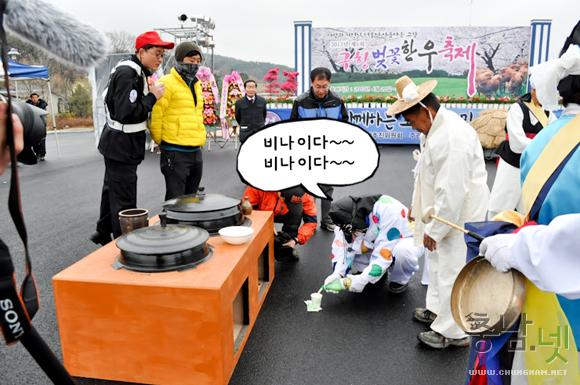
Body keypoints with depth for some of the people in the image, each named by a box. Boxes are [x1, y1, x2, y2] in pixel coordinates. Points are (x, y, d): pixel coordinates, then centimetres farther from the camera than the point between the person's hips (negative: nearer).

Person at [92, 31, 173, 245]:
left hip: (118, 146, 11)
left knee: (112, 191, 23)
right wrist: (152, 97, -19)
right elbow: (126, 113, -27)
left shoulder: (137, 72, 12)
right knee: (124, 202, -3)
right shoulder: (127, 73, -20)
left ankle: (103, 234, 40)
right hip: (121, 147, -11)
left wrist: (149, 95, 2)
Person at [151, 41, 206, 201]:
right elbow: (155, 116, -13)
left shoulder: (196, 84, 16)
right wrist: (161, 142, -4)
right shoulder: (167, 83, -10)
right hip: (175, 153, -8)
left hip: (196, 152, 8)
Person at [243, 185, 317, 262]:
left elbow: (311, 220, -24)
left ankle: (286, 247, -14)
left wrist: (296, 239, -36)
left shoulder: (304, 194, -31)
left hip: (283, 215, 2)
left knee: (298, 209, -29)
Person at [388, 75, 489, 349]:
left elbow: (452, 191, -28)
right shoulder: (435, 129, 4)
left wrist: (434, 229, -21)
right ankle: (437, 310, 44)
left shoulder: (452, 137, -28)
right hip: (442, 211, 10)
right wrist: (419, 204, 18)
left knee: (451, 271, 3)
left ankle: (452, 332, 20)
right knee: (437, 262, 24)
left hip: (458, 216, -10)